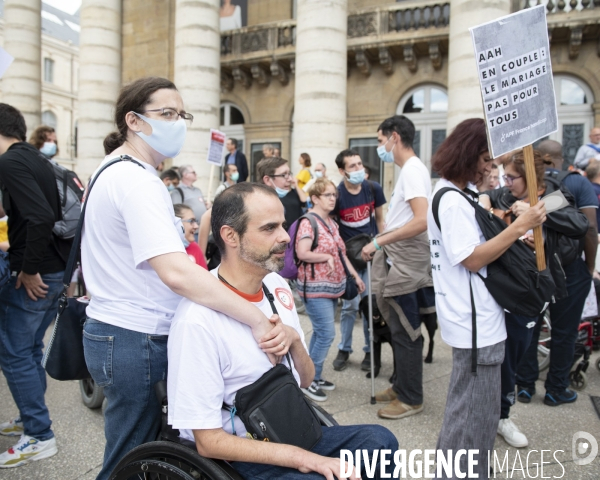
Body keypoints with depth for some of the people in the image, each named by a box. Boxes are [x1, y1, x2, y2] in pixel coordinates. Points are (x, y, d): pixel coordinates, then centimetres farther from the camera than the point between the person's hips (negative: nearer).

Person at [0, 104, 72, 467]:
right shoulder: (37, 159, 13)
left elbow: (40, 217, -28)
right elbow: (57, 212, 19)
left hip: (35, 276, -9)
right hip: (56, 270, 9)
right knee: (30, 349, 19)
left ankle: (39, 437, 9)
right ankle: (32, 419, 32)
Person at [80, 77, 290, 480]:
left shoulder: (113, 170, 13)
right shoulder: (137, 180, -20)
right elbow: (176, 272, -33)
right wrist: (258, 320, -33)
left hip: (110, 329, 10)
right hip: (137, 341, -10)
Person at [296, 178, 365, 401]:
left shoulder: (332, 223, 14)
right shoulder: (308, 222, -13)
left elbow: (341, 253, 19)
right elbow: (302, 253, -24)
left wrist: (355, 275, 16)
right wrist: (327, 257, -15)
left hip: (332, 287, 9)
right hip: (315, 288, -8)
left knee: (321, 333, 14)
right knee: (327, 334, -10)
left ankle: (315, 376, 25)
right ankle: (310, 380, 4)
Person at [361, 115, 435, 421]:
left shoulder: (413, 169, -15)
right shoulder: (409, 169, 16)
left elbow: (422, 220, -27)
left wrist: (378, 242, -22)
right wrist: (382, 245, 13)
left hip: (406, 261, -10)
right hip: (399, 258, 10)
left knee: (405, 331, 0)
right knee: (400, 327, 18)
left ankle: (411, 399, 12)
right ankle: (402, 386, 31)